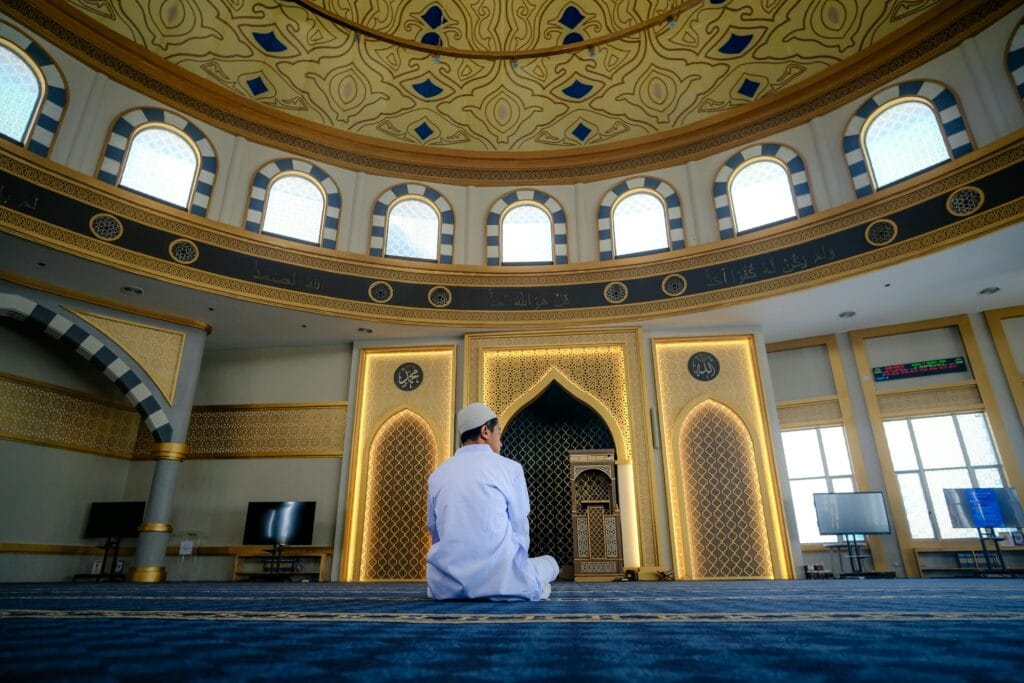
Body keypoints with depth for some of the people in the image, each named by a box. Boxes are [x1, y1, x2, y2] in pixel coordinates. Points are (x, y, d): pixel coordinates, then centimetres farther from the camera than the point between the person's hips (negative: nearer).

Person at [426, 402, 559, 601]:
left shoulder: (437, 475, 8)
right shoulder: (510, 468, -2)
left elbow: (435, 533, 13)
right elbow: (520, 528, 4)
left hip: (448, 586, 2)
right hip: (500, 580, -1)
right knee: (548, 562, 27)